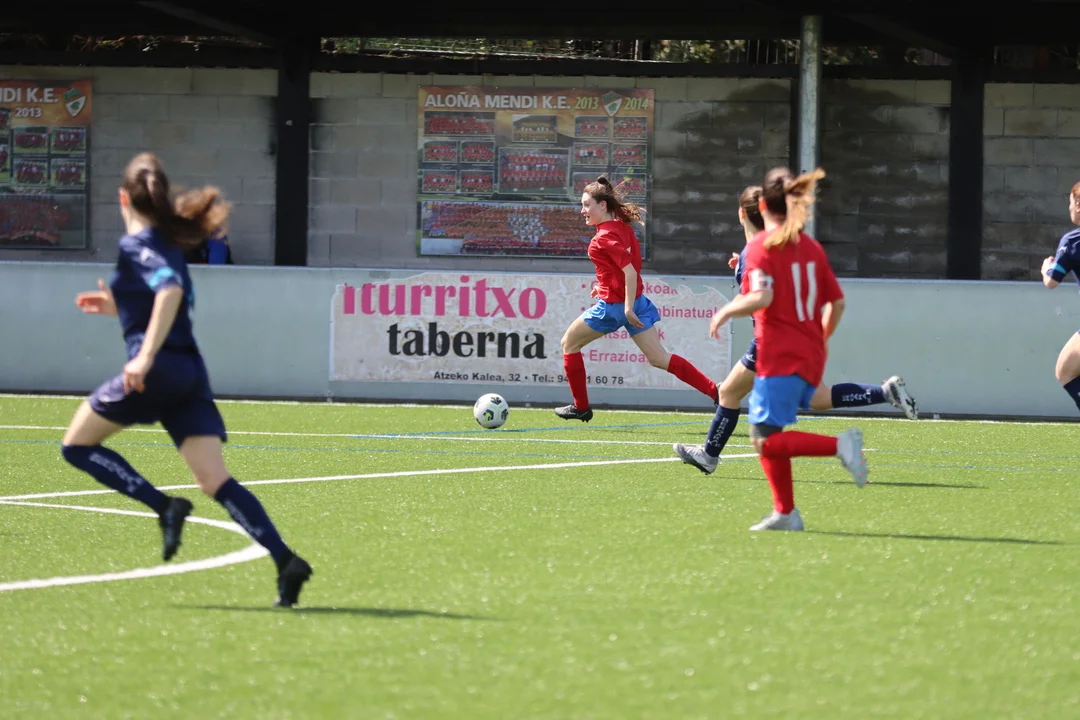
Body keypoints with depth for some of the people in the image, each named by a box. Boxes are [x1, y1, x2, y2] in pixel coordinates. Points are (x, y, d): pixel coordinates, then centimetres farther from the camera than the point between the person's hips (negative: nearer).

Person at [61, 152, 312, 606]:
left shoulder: (136, 244, -6)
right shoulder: (169, 241, 19)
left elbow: (171, 290, -24)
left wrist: (145, 355, -30)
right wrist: (120, 307, 35)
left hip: (158, 369, -8)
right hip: (190, 369, 8)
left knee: (76, 445, 8)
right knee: (215, 480, 0)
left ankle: (164, 507, -9)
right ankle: (286, 561, -18)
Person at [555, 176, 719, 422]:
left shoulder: (604, 238, -18)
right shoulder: (621, 225, 8)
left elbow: (630, 271, -25)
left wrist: (628, 308, -24)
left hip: (614, 305, -8)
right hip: (636, 300, 8)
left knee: (569, 343, 11)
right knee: (659, 359, 4)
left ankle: (581, 406, 16)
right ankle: (715, 391, -6)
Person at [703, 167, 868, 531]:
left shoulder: (761, 246, -9)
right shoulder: (811, 247, 12)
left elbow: (761, 297, -23)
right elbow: (836, 302, 13)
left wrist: (726, 311, -7)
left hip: (780, 359, -8)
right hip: (811, 358, 8)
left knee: (766, 441, -8)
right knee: (766, 433, 16)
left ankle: (839, 444, -25)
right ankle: (785, 513, 12)